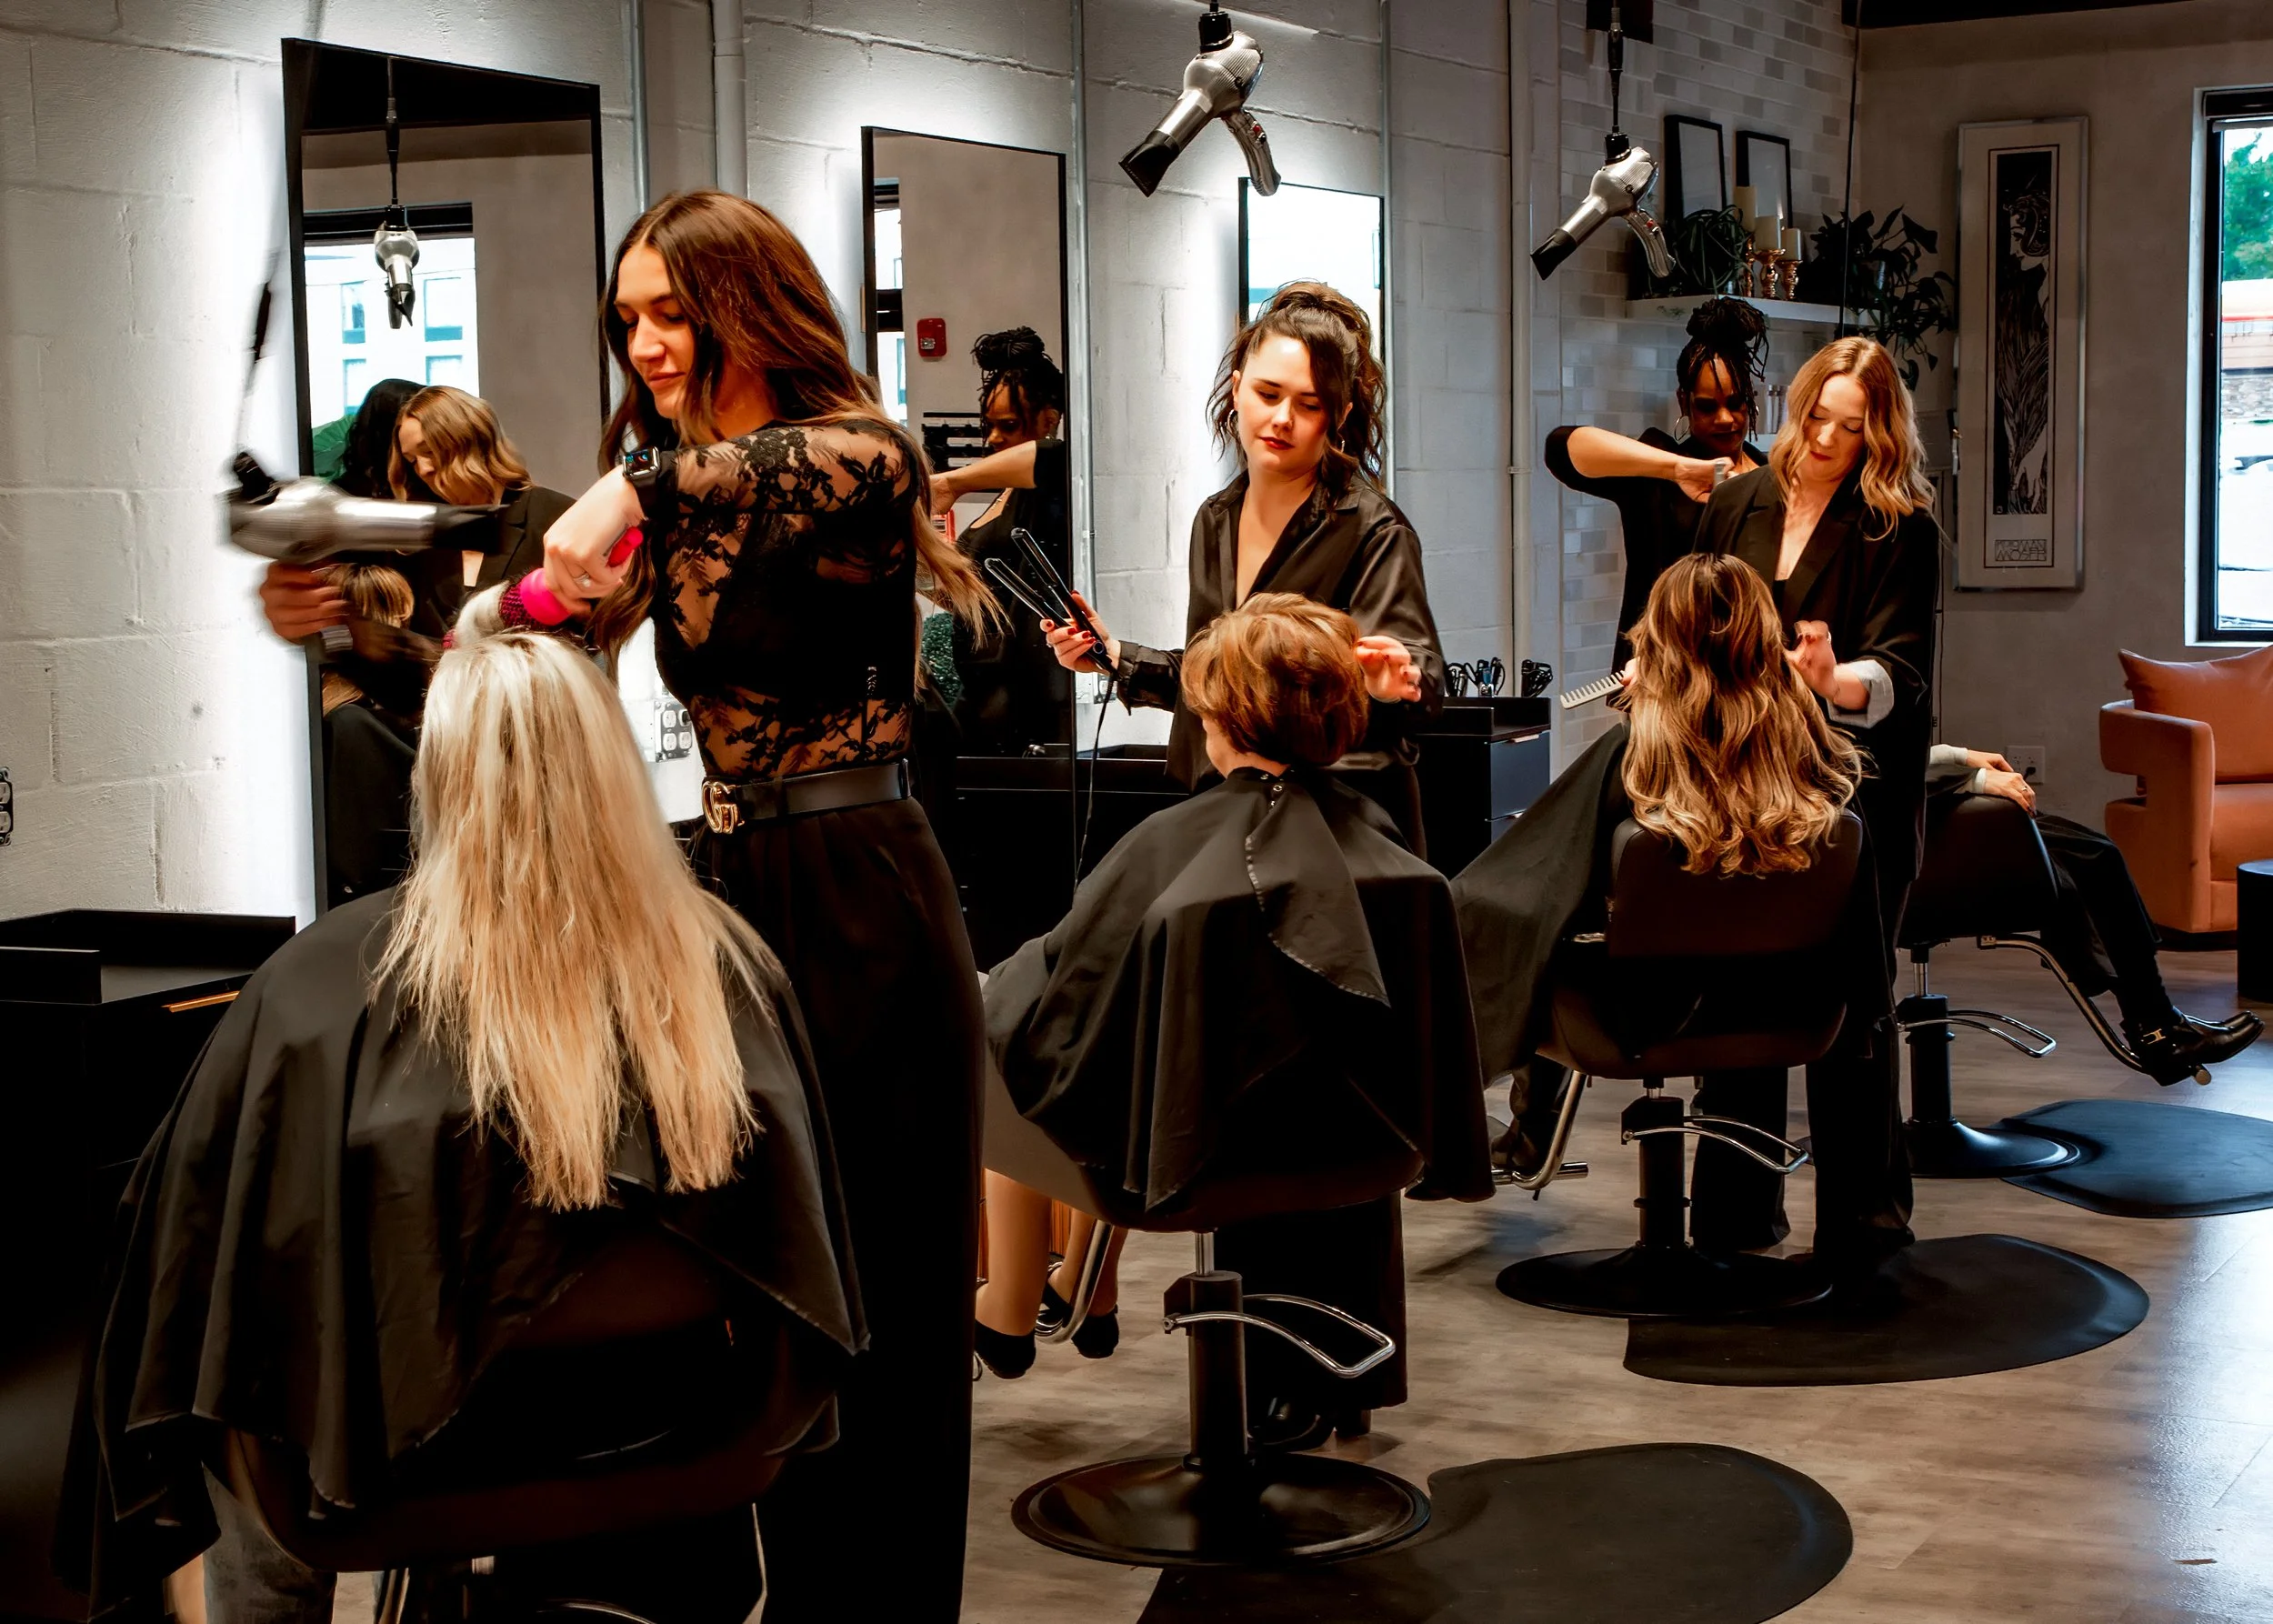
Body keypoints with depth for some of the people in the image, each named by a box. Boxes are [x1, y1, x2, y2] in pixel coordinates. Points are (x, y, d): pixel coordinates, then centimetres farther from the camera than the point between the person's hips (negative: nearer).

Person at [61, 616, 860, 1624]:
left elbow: (192, 1213, -8)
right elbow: (801, 1232, 2)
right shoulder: (727, 963, -12)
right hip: (688, 1431, 3)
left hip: (429, 1438, -2)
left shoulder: (328, 982, -20)